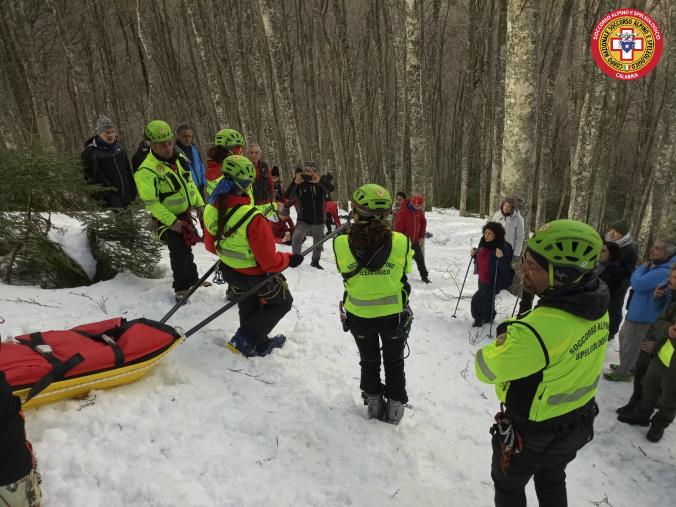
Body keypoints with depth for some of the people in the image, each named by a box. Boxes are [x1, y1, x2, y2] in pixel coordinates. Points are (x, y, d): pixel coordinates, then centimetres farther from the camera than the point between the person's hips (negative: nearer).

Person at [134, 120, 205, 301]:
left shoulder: (179, 158, -1)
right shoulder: (146, 171, -24)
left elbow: (190, 183, 11)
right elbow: (151, 203, -23)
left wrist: (199, 204, 7)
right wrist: (172, 222, -24)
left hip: (185, 213, 7)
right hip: (168, 220, -7)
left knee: (186, 248, 21)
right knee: (179, 252, -5)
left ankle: (192, 279, 40)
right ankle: (181, 288, 14)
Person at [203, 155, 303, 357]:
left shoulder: (212, 210, -15)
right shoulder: (252, 218, -36)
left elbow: (210, 244, 3)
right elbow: (269, 262, -29)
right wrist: (290, 259, -9)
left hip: (231, 272, 6)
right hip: (257, 276, -6)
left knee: (248, 310, 30)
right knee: (282, 302, 21)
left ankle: (259, 345, 46)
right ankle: (244, 340, 14)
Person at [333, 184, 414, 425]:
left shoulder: (342, 244, -24)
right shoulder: (400, 242, -23)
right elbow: (405, 270, -4)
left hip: (358, 315, 1)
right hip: (393, 315, 0)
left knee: (369, 360, 27)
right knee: (394, 361, 26)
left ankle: (373, 402, 42)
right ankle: (395, 405, 40)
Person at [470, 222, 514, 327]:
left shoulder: (504, 247, -22)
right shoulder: (483, 243, -1)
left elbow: (505, 267, -24)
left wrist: (501, 258, -40)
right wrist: (474, 254, -3)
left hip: (494, 281, -7)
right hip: (482, 279, 8)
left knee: (477, 300, -10)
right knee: (486, 300, 24)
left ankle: (480, 319, 13)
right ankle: (488, 318, 47)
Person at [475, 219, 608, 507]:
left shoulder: (538, 329, -41)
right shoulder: (598, 308, -15)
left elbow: (486, 369, -26)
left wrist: (507, 336, -11)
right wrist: (518, 332, -5)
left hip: (531, 432, -6)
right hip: (580, 423, 7)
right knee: (552, 479, 33)